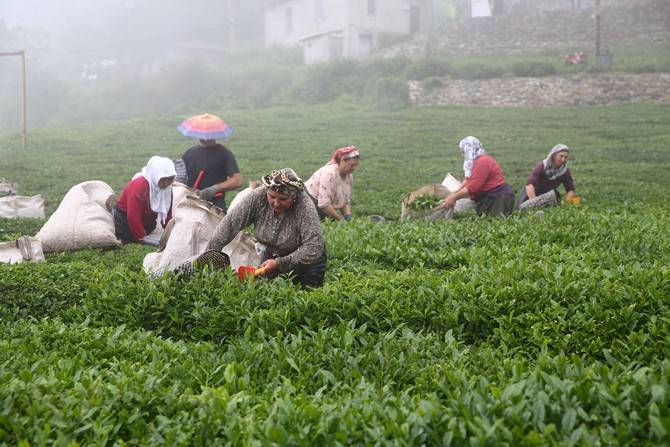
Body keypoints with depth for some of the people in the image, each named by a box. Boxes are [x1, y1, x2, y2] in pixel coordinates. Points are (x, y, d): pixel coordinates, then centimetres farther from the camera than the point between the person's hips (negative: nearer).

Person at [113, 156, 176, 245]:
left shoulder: (167, 188, -10)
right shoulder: (138, 186, -33)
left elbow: (167, 214, -1)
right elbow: (133, 217, -32)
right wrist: (141, 237, -27)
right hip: (124, 219, -7)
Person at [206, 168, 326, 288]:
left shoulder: (305, 207, -30)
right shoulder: (257, 197, -21)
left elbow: (313, 249, -31)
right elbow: (230, 223, -18)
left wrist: (279, 263, -34)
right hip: (272, 255, 3)